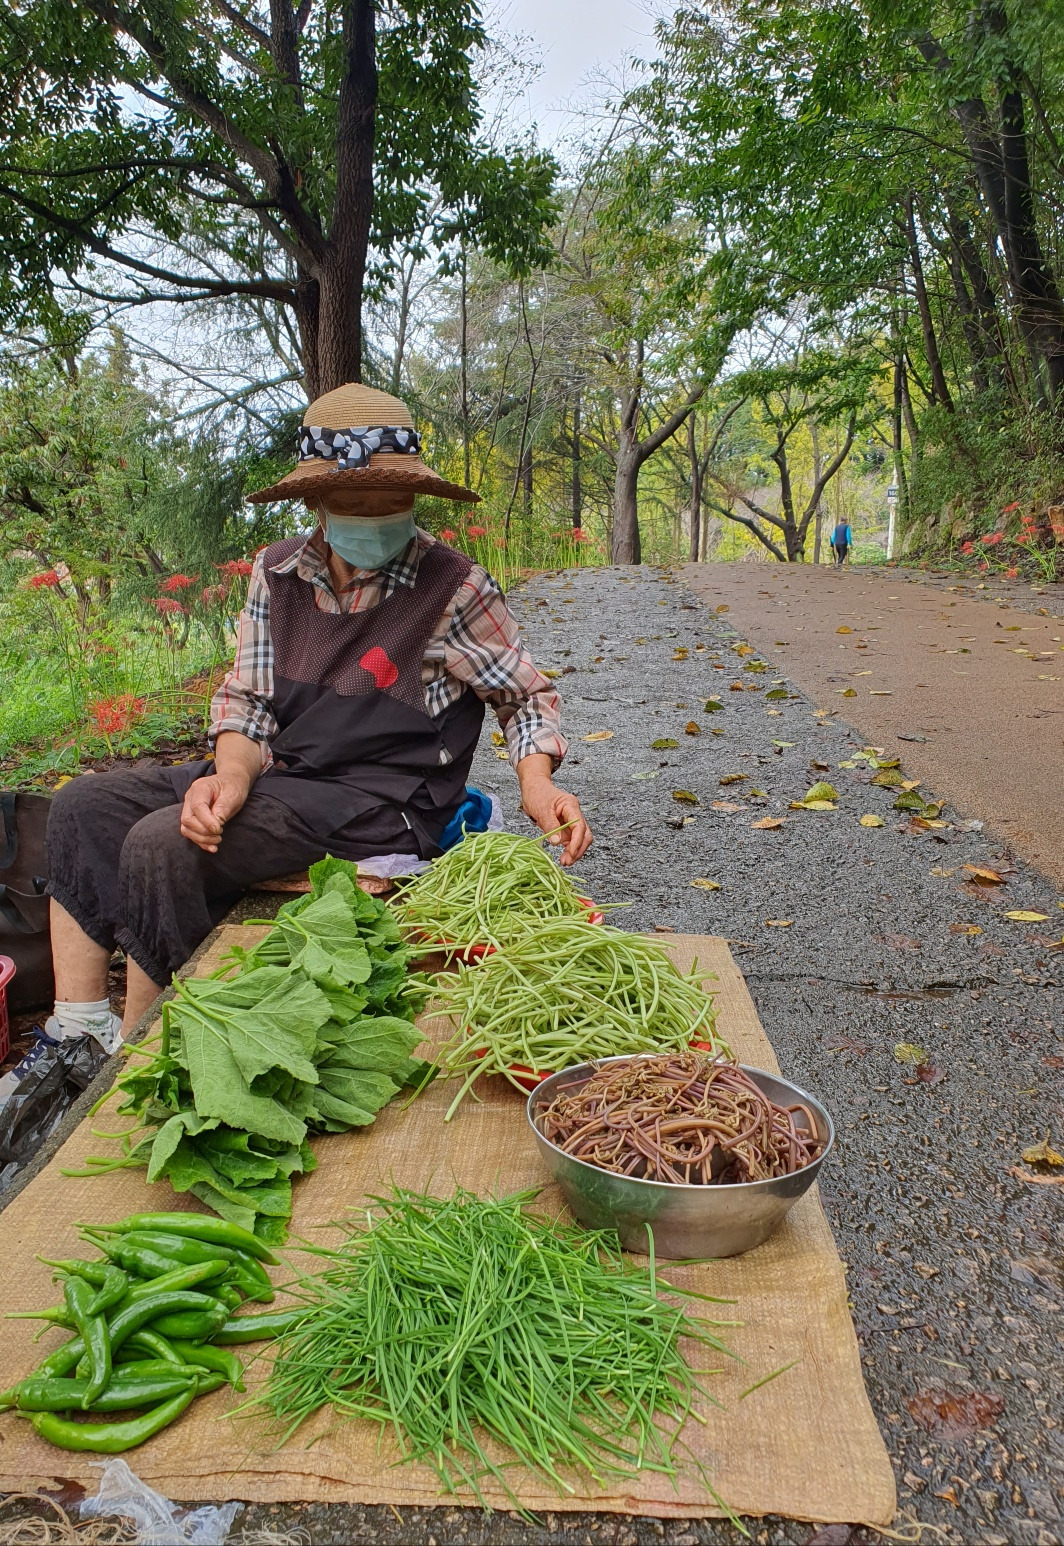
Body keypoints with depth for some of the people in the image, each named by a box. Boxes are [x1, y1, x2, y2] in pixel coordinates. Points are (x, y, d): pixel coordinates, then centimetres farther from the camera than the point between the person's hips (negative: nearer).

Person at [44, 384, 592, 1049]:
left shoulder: (453, 588, -10)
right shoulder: (278, 571, 4)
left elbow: (527, 696, 1)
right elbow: (246, 700, 7)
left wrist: (538, 784, -18)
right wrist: (233, 774, -15)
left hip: (379, 803, -7)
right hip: (276, 772, 7)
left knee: (162, 843, -24)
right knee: (84, 804, -2)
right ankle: (77, 1035, 0)